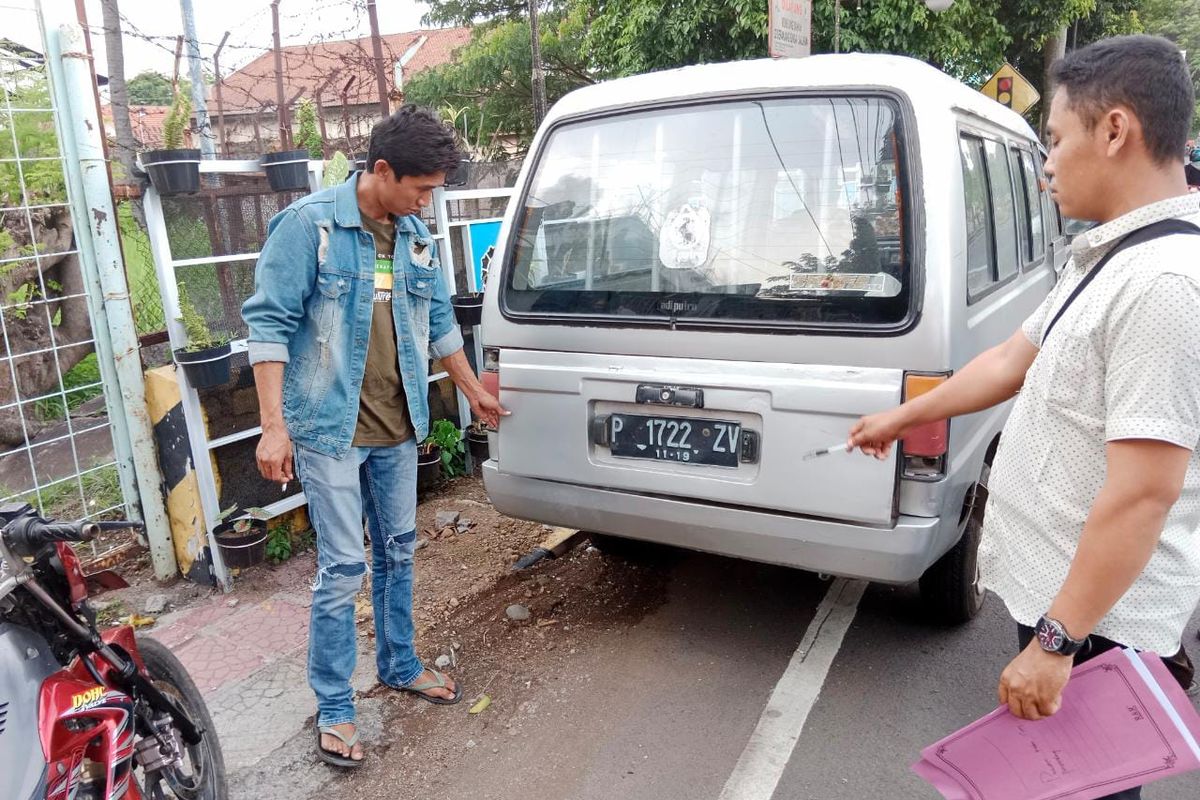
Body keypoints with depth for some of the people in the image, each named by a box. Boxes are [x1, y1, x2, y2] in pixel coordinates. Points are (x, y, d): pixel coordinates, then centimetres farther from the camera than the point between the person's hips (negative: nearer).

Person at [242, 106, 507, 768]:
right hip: (330, 428, -6)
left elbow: (439, 322, 18)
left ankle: (399, 665, 36)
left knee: (398, 552, 17)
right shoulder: (308, 224, -12)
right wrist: (273, 426, -18)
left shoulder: (415, 236, 7)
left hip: (397, 428, 6)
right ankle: (333, 708, 15)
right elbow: (270, 322, -14)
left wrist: (472, 391, 24)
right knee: (344, 569, -2)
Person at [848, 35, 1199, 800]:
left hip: (1098, 615, -9)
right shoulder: (1109, 257, 6)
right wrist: (903, 417, 24)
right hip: (1055, 586, 9)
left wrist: (1057, 641, -24)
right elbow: (1015, 358, 17)